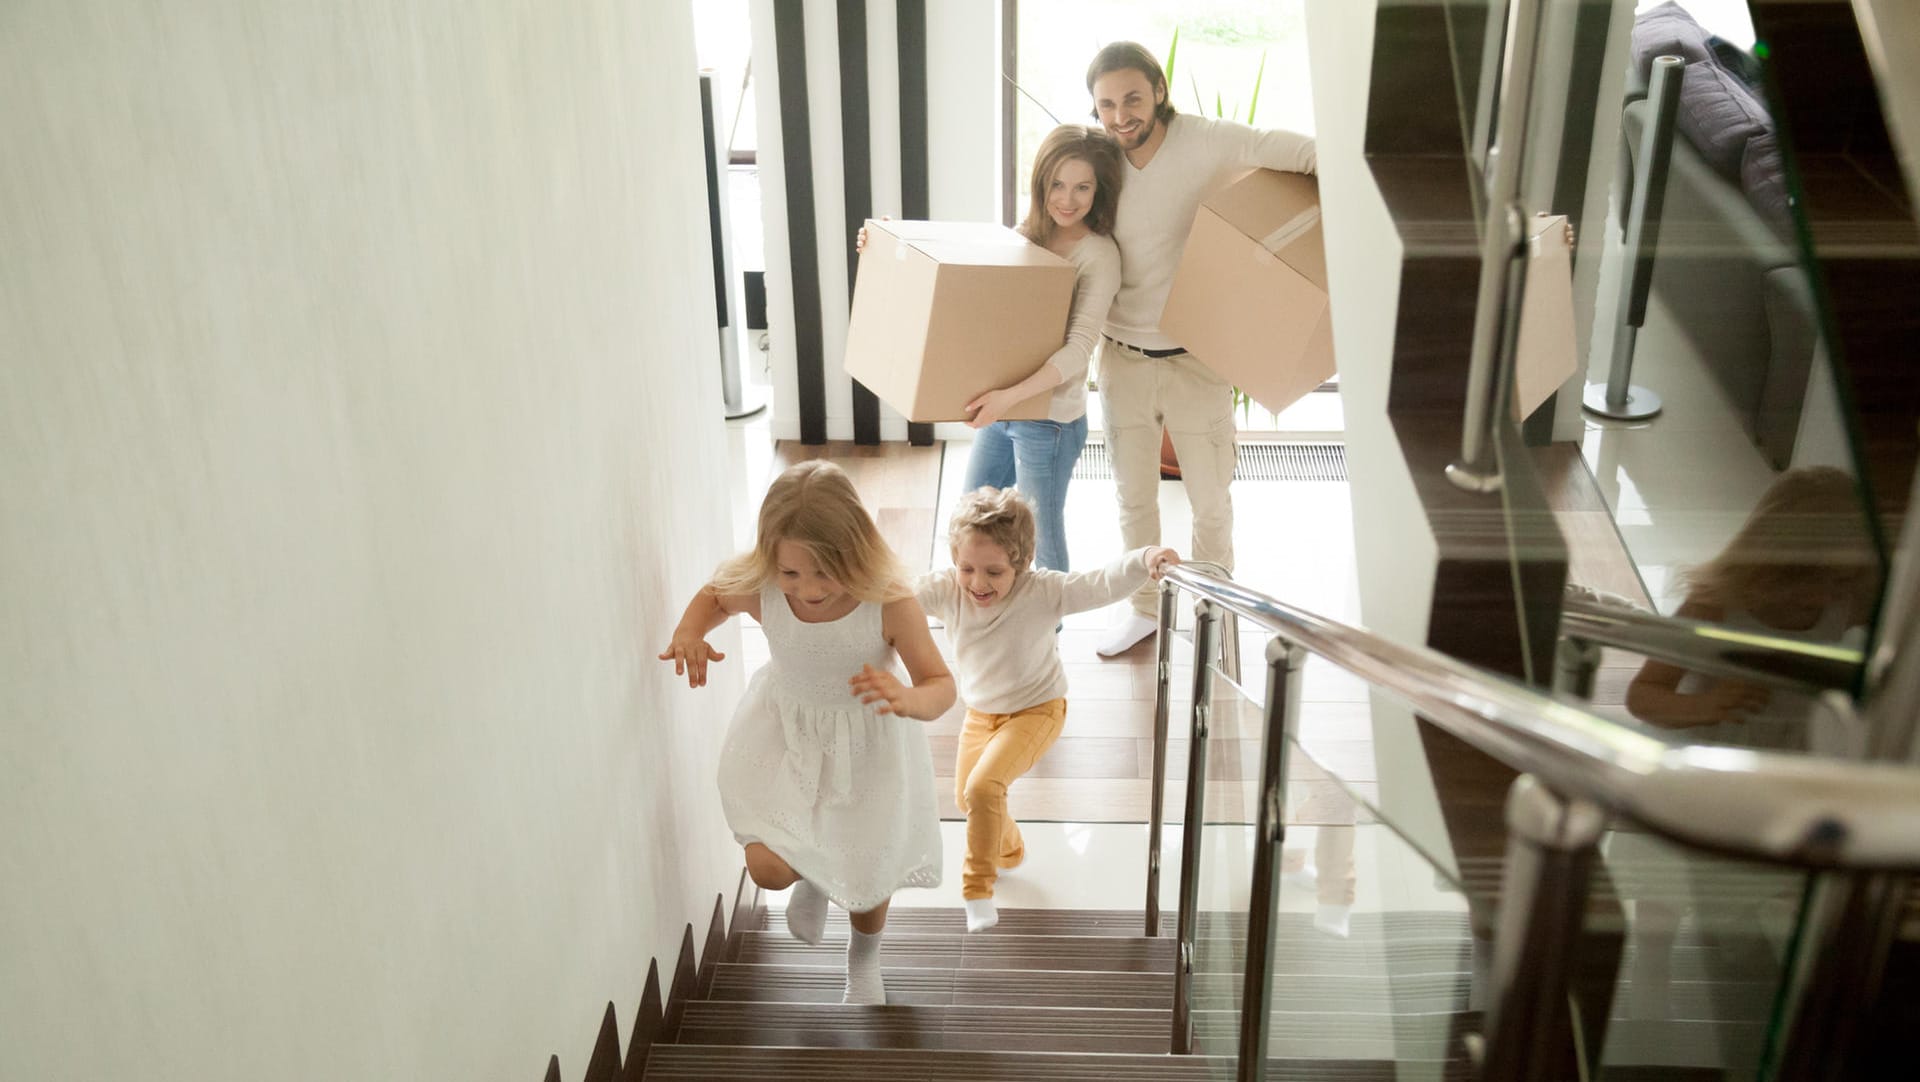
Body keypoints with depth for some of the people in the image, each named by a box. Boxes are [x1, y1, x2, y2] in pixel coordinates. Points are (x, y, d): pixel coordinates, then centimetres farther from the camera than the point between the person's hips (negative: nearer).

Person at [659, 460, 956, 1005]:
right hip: (784, 731, 1)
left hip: (867, 746, -1)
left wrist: (907, 698, -46)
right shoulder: (762, 592, -24)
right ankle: (813, 877, 31)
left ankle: (863, 961, 53)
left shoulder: (889, 603, -32)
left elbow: (941, 684, -22)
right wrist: (688, 632, -21)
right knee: (768, 868, -12)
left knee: (867, 876, 14)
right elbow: (713, 596, 1)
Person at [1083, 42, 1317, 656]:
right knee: (1134, 497, 16)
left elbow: (1309, 154, -19)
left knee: (1210, 501, 9)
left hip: (1197, 359, -3)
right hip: (1123, 358, 3)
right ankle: (1145, 609, 36)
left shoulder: (1209, 143, -16)